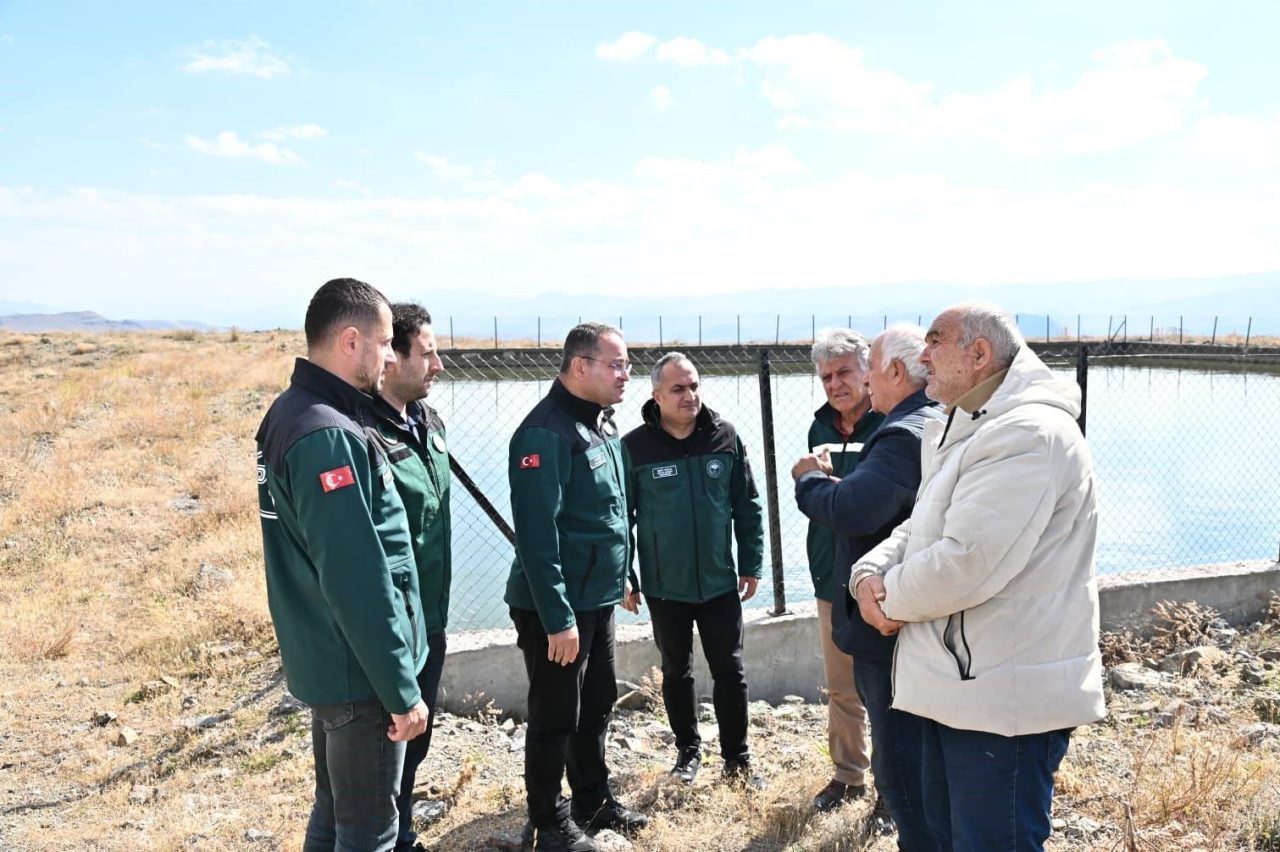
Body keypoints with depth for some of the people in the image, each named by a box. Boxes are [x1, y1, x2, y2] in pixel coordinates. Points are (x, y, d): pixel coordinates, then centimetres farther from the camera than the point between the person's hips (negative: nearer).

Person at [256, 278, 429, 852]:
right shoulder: (330, 436, -24)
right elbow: (360, 583, -26)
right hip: (361, 673, -10)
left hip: (324, 663, 10)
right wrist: (402, 690, -20)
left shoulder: (290, 414, 7)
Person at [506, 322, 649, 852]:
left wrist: (620, 579, 18)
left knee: (596, 706, 20)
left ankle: (593, 800, 36)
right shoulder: (547, 431, -21)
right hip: (556, 607, -9)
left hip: (597, 598, 9)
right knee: (555, 717, 5)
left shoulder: (602, 422, 9)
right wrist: (558, 618, -24)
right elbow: (536, 533, -24)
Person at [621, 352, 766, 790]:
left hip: (720, 581, 1)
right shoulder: (635, 446, -9)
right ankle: (688, 751, 32)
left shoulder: (725, 437, -3)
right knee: (676, 672, 14)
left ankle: (737, 758, 24)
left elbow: (748, 505, 3)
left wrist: (752, 564, 3)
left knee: (730, 671, 8)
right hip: (664, 586, -1)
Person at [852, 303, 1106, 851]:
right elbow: (919, 528, 17)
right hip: (953, 685, 10)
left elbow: (965, 564, -29)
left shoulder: (1028, 434, -21)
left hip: (1006, 701, -10)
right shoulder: (957, 433, 14)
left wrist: (891, 599, -11)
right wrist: (870, 573, -4)